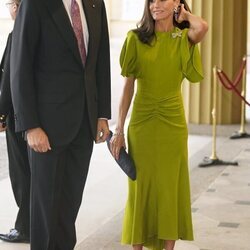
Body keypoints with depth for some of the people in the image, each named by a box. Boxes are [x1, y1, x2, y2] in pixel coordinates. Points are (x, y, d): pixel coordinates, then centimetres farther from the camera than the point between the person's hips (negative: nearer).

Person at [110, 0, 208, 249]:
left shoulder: (184, 38, 1)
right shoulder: (136, 38, 0)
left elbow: (202, 27, -24)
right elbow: (128, 87, 0)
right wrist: (119, 130, -3)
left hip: (172, 123, 0)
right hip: (141, 123, 0)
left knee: (170, 188, 6)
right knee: (140, 186, 6)